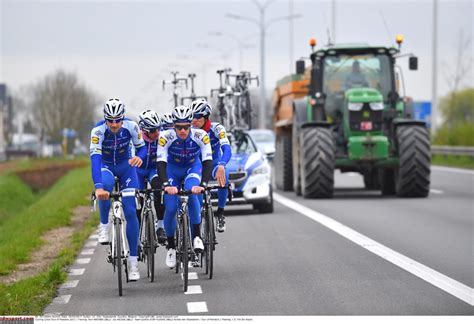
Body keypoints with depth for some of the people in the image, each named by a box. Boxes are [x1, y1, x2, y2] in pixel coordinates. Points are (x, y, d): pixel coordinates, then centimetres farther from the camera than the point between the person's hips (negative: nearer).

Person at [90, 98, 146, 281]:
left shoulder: (131, 127, -23)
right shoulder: (98, 131, -29)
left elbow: (142, 147, -10)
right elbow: (95, 159, -38)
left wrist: (139, 157, -36)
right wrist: (98, 187, -52)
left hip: (126, 165, 1)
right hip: (105, 165, -1)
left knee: (130, 212, -9)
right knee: (106, 184, -39)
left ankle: (133, 263, -5)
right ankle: (104, 226, -16)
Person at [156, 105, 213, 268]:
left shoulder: (200, 135, -30)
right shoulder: (166, 137, -30)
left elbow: (207, 162, -33)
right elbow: (161, 163, -34)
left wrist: (202, 185, -48)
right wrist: (166, 185, -50)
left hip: (193, 167, 0)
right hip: (172, 169, 1)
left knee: (191, 194, -32)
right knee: (170, 208, -13)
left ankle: (197, 236, -19)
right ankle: (171, 246, 9)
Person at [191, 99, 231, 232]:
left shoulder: (217, 129, -23)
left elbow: (227, 150, -36)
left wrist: (221, 166, -57)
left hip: (214, 163, -2)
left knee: (223, 177, -36)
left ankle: (220, 214, -19)